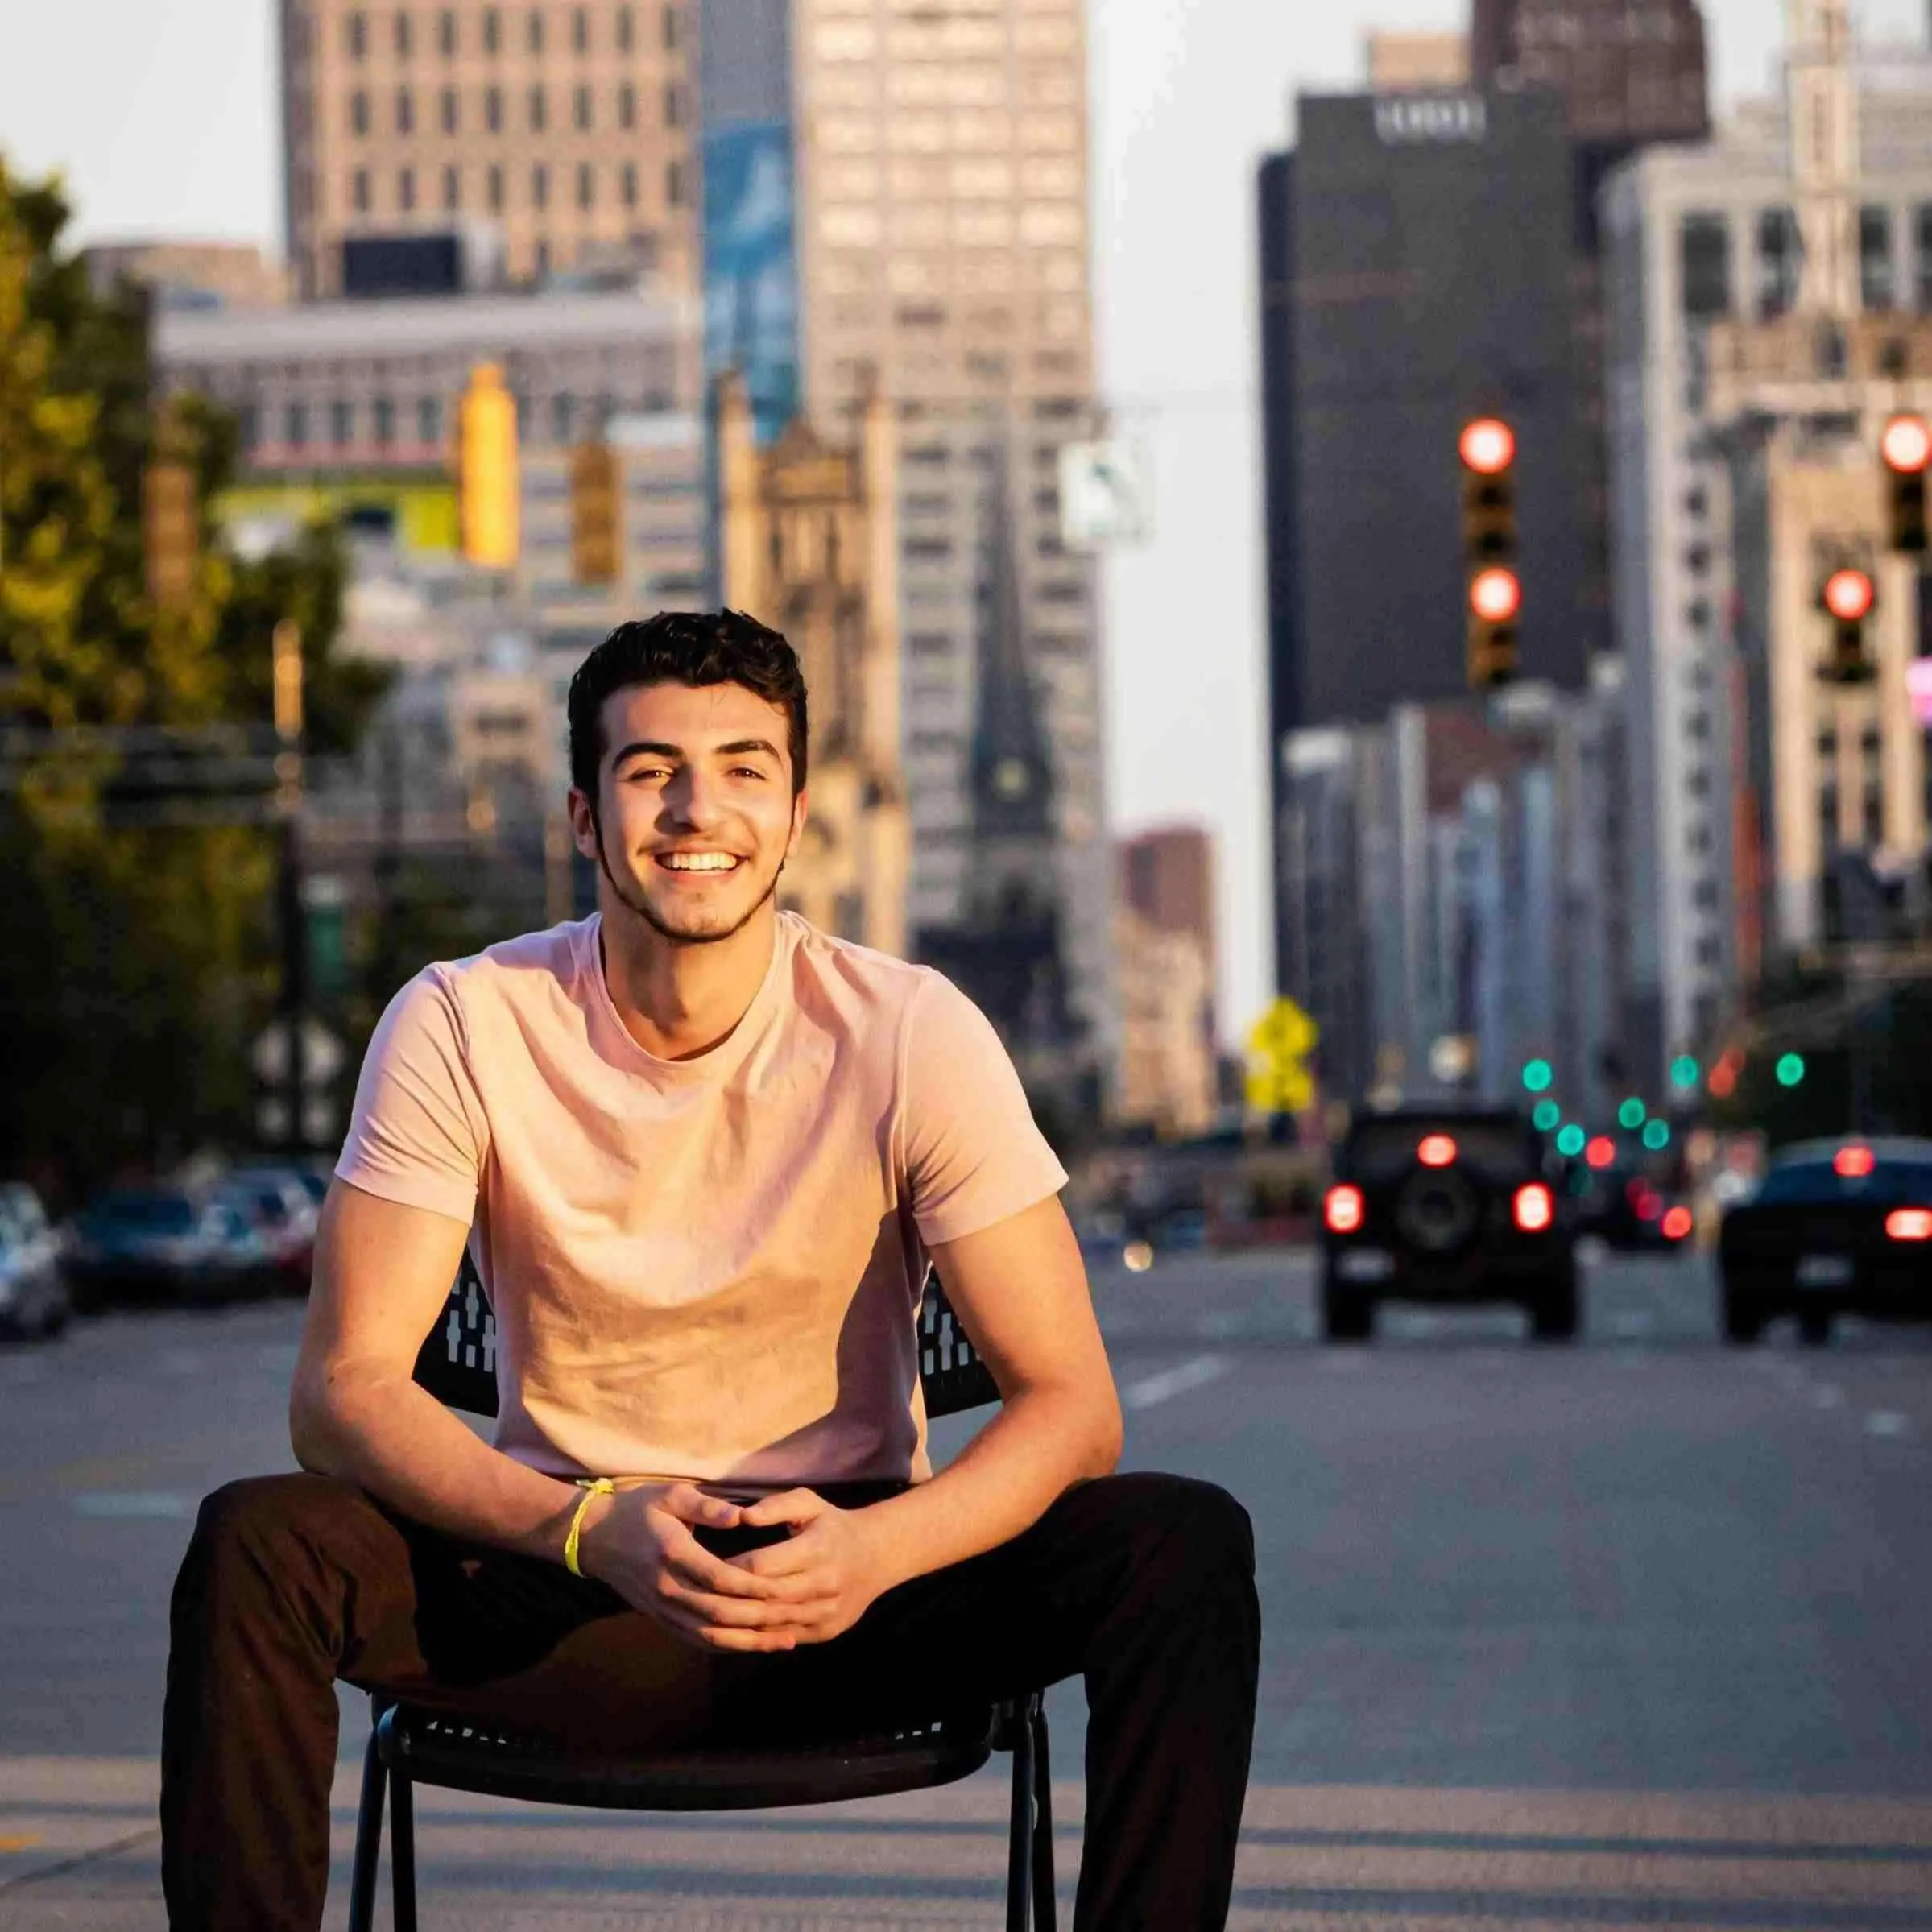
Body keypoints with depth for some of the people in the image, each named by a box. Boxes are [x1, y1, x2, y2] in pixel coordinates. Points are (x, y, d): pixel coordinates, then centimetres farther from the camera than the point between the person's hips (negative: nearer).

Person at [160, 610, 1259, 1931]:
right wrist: (593, 1529, -32)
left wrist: (875, 1551, -32)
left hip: (850, 1580, 0)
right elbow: (345, 1391, -14)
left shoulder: (908, 1035, -10)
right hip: (566, 1581, 0)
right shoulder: (461, 1029, -9)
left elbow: (1071, 1402, -11)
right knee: (255, 1546, -28)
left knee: (1186, 1546, -25)